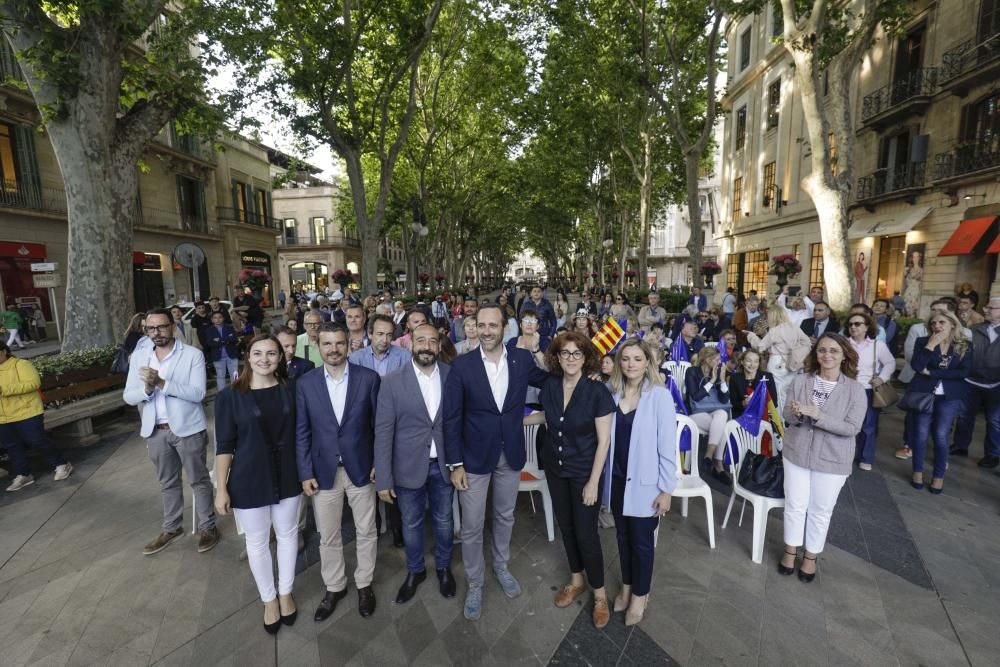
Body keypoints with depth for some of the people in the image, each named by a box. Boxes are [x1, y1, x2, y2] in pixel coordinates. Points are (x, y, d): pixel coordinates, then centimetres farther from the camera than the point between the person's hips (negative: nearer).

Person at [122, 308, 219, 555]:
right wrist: (147, 388, -21)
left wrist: (162, 383, -28)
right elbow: (128, 396, 0)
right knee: (167, 483, 21)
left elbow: (197, 393, -19)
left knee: (199, 480, 9)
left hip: (188, 429, -4)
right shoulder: (139, 357, 2)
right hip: (156, 430, 4)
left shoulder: (193, 355, -12)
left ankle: (208, 527, 25)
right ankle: (171, 528, 38)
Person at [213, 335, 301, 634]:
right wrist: (221, 488, -7)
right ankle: (269, 599, 38)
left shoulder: (289, 391, -5)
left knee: (287, 535, 17)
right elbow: (224, 446, -7)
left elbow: (298, 434, 3)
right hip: (249, 481, -2)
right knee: (257, 543, 15)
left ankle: (285, 593, 40)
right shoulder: (230, 396, -12)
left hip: (287, 477, 2)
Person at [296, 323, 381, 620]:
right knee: (328, 537, 17)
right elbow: (302, 432, 0)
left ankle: (364, 584, 39)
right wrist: (305, 473, -3)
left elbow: (380, 424, -3)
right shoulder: (305, 383, -4)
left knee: (366, 532, 15)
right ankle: (334, 587, 40)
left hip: (361, 469, -1)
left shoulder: (369, 378, -9)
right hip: (324, 471, 1)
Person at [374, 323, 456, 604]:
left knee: (444, 521, 19)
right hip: (409, 466, -1)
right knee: (411, 524, 18)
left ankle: (443, 567, 46)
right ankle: (415, 571, 44)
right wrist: (383, 478, -10)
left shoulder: (452, 376, -6)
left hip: (443, 464, 1)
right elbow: (383, 431, -10)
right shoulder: (392, 381, -11)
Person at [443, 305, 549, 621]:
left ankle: (501, 565, 49)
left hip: (511, 454, 3)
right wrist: (455, 464, -9)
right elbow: (451, 418, -9)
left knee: (505, 516, 23)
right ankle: (475, 583, 35)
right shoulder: (462, 365, -13)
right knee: (472, 527, 10)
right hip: (475, 456, -2)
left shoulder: (523, 359, -7)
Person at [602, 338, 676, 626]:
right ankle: (627, 586, 42)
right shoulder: (613, 393, -2)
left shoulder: (660, 396, -15)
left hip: (644, 482, -4)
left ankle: (640, 594, 36)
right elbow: (608, 438, 4)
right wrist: (605, 477, 5)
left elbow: (667, 446, -12)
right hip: (617, 479, 4)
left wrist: (666, 489, -10)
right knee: (623, 535, 20)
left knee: (642, 540, 13)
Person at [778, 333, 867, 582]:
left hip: (832, 460, -1)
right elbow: (787, 415, -5)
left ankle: (811, 556, 34)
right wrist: (796, 414, -28)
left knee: (821, 511, 14)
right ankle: (790, 550, 33)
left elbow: (852, 428, -17)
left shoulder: (855, 389, -11)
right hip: (797, 453, 1)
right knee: (795, 505, 13)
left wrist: (817, 415, -28)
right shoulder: (800, 380, -8)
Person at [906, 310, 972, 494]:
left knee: (940, 436, -2)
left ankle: (939, 475, 15)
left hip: (950, 396, 0)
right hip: (923, 393, 0)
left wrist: (931, 372, -11)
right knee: (921, 433, 2)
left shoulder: (965, 346, 3)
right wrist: (931, 345, -16)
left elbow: (964, 372, -9)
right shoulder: (923, 341, 1)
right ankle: (918, 471, 17)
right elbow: (916, 366, -12)